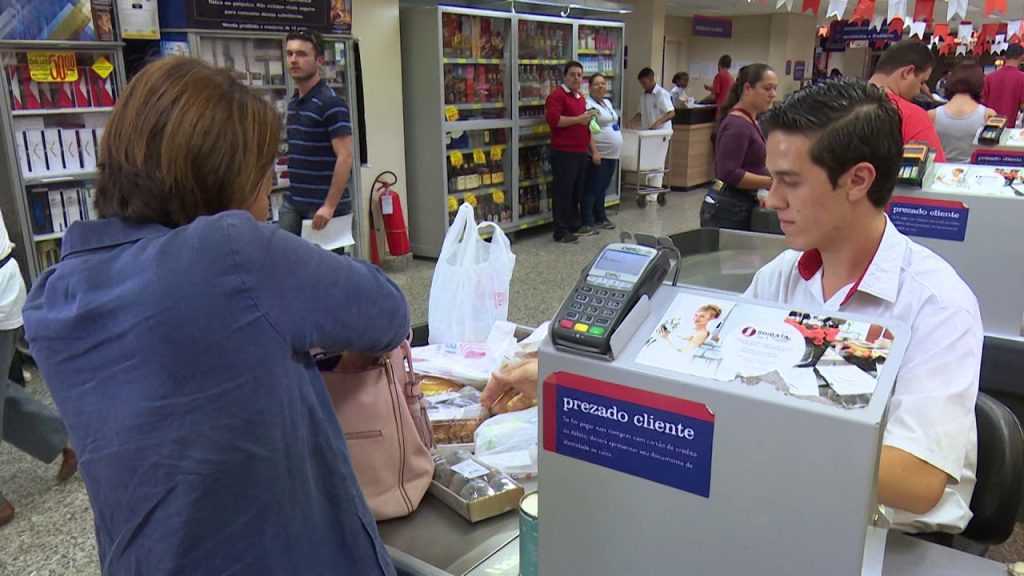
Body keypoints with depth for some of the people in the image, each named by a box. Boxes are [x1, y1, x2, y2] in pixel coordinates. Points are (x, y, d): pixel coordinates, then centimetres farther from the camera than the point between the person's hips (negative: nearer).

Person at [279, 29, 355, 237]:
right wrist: (292, 191, 17)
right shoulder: (293, 102, 11)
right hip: (292, 202, 8)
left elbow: (345, 157, -19)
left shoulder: (331, 102, -14)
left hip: (323, 204, -7)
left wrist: (329, 206, -23)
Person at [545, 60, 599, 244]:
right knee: (563, 192, -3)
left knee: (576, 192, 16)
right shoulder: (557, 95, -9)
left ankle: (575, 225, 27)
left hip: (581, 152, 9)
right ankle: (561, 232, 2)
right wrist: (578, 119, -20)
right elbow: (553, 119, -23)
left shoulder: (581, 98, 19)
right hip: (564, 152, -9)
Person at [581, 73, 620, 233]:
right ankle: (587, 222, 2)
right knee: (592, 189, -3)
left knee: (602, 188, 17)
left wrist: (617, 152, 20)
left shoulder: (607, 102, 16)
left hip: (612, 154, 9)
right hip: (598, 155, -9)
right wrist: (594, 151, -25)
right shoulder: (589, 104, -12)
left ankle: (600, 218, 26)